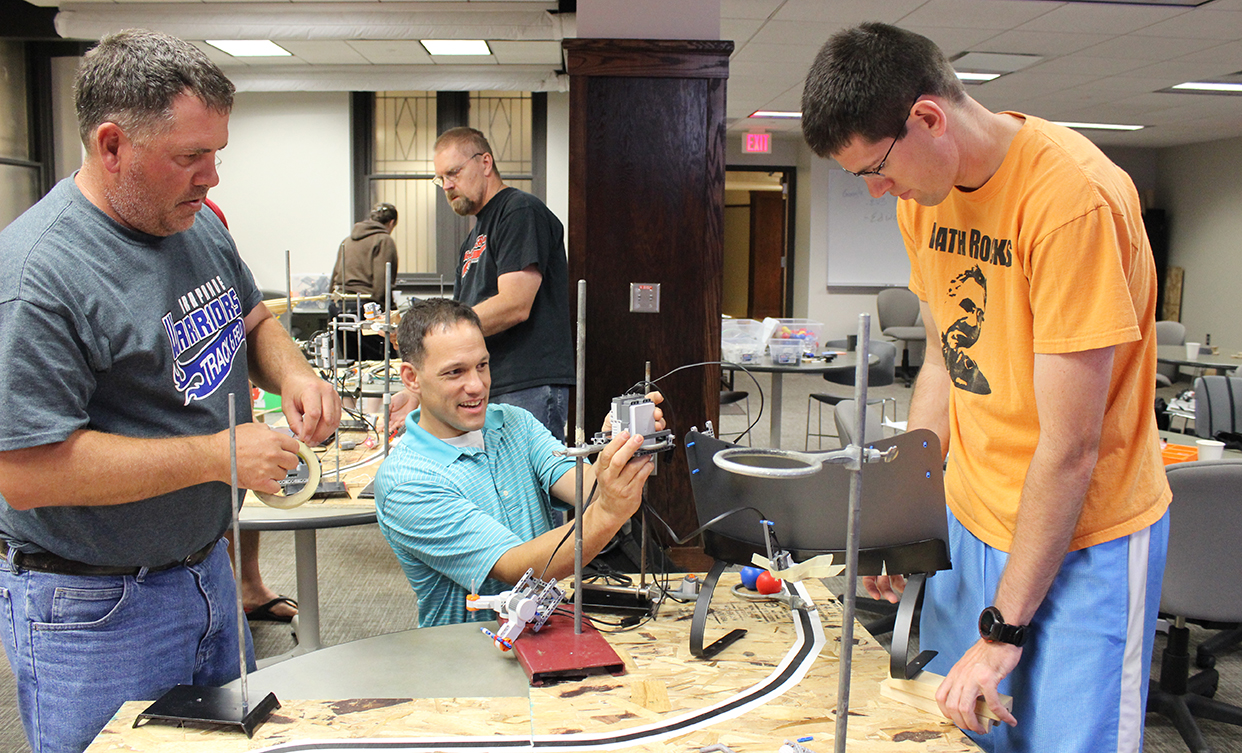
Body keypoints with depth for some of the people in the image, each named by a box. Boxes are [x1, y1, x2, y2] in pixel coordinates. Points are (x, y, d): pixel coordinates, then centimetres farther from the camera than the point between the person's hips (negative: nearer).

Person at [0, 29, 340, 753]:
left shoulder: (199, 225, 0)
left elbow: (252, 320, 16)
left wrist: (293, 372, -8)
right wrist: (218, 455, -26)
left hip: (210, 569, 8)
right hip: (94, 611, -8)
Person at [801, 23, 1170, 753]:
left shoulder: (1073, 197, -22)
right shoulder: (925, 193, 1)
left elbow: (1068, 446, -21)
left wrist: (1004, 628, -15)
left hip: (1083, 538, -6)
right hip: (974, 521, 6)